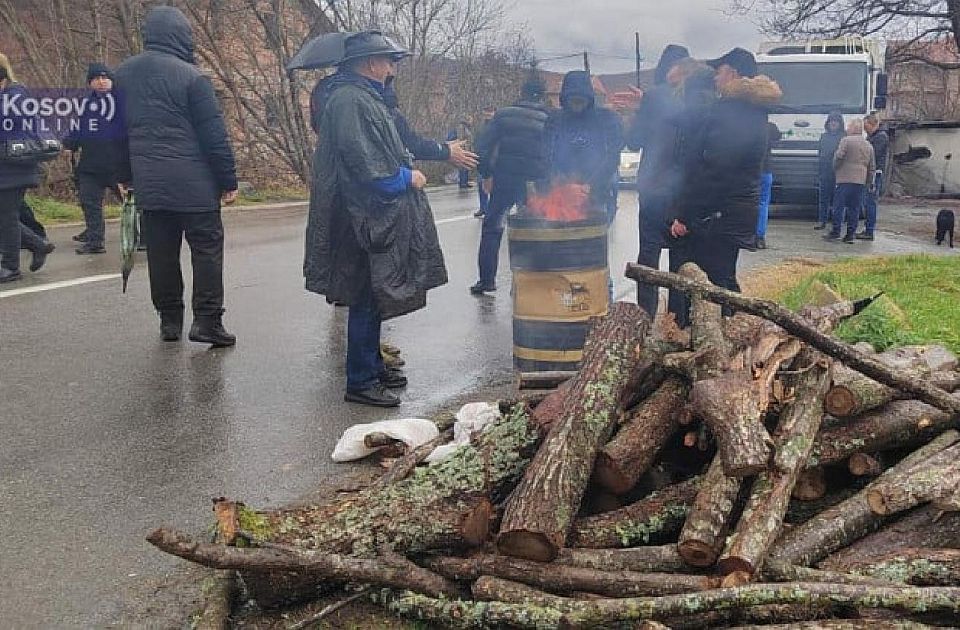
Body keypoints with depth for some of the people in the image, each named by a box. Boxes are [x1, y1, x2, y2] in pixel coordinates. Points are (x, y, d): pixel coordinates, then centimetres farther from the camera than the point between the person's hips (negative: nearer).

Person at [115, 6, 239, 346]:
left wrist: (125, 175, 24)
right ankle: (207, 321, -3)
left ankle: (169, 320, 17)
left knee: (160, 251, 11)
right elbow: (214, 134, -10)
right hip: (194, 183, -5)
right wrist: (228, 180, -4)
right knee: (207, 247, 1)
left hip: (148, 182, 6)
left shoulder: (124, 74, 9)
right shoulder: (190, 76, -10)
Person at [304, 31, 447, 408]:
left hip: (380, 217, 11)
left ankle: (372, 366, 29)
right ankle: (360, 382, 3)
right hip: (367, 220, -11)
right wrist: (406, 177, -12)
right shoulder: (350, 101, -15)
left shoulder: (366, 98, 18)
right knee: (367, 301, -5)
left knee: (372, 300, 17)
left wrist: (407, 171, 13)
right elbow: (363, 162, -22)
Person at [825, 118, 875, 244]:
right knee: (855, 208, 7)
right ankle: (850, 234, 7)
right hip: (861, 181, 5)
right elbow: (872, 166, 16)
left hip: (845, 178, -5)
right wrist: (868, 182, 20)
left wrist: (835, 169, 5)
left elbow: (838, 157, -12)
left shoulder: (846, 140, -4)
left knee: (839, 205, 0)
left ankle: (836, 231, -2)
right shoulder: (869, 145, 15)